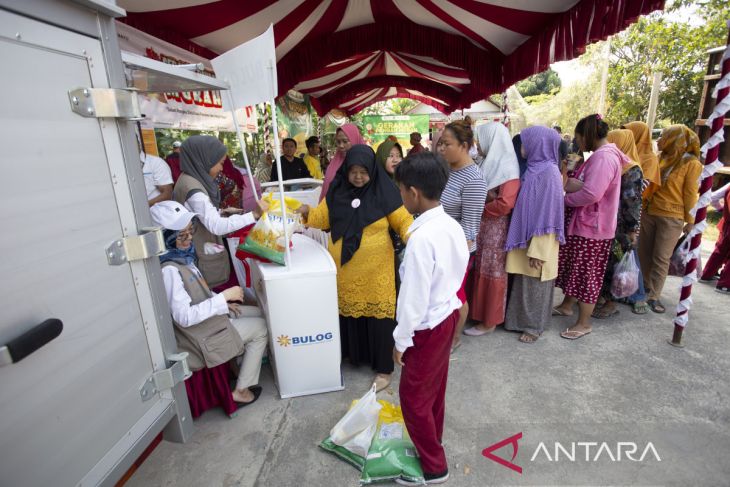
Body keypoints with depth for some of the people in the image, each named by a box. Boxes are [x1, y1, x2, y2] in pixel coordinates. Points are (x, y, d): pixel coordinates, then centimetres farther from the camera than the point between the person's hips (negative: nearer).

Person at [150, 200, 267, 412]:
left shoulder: (181, 254, -2)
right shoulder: (168, 269, -30)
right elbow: (184, 317, -32)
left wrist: (222, 303, 2)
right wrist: (224, 297, -30)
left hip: (209, 315, 8)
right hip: (202, 333, -8)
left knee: (260, 313, 13)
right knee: (261, 328, -1)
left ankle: (245, 362, 26)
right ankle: (241, 390, 10)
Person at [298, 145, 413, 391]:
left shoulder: (384, 191, -8)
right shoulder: (337, 190, 2)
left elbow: (403, 221, -7)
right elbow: (322, 218, 8)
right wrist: (307, 212, -12)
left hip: (375, 269, -3)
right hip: (344, 268, 4)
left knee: (377, 314, 4)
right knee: (347, 311, 16)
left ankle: (383, 367, 22)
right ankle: (349, 353, 40)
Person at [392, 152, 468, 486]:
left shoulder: (421, 238, -30)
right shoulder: (452, 226, -3)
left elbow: (414, 298, -25)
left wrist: (402, 339, -12)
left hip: (428, 327, -9)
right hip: (448, 315, 9)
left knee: (414, 396, 12)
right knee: (435, 387, 26)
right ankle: (431, 439, 48)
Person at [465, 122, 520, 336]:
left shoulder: (507, 168, -16)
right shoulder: (490, 163, 10)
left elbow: (504, 204, -25)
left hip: (496, 228, -8)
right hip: (480, 226, 8)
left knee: (492, 273, 3)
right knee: (480, 270, 14)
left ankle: (489, 320, 16)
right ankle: (478, 311, 28)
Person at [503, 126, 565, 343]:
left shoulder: (549, 173, -18)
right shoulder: (534, 169, 6)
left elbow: (548, 215, -20)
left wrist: (537, 250, -20)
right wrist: (524, 242, 14)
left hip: (538, 242, -8)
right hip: (526, 237, 8)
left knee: (535, 285, 7)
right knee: (524, 282, 17)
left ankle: (534, 326, 24)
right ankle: (523, 320, 33)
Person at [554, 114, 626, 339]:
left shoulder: (604, 157, -21)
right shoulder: (602, 155, 13)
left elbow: (591, 193, -29)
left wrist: (565, 199, -14)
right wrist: (572, 183, -4)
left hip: (592, 228, -10)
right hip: (583, 224, 10)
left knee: (587, 275, 2)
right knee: (572, 268, 21)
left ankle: (584, 323, 17)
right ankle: (567, 305, 39)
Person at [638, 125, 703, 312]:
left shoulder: (691, 163, -7)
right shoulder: (660, 158, 8)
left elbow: (690, 194, -8)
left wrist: (690, 221, -6)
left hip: (671, 218, -5)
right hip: (649, 212, 5)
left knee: (661, 258, 0)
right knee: (644, 252, 10)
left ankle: (654, 296, 9)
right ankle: (646, 287, 25)